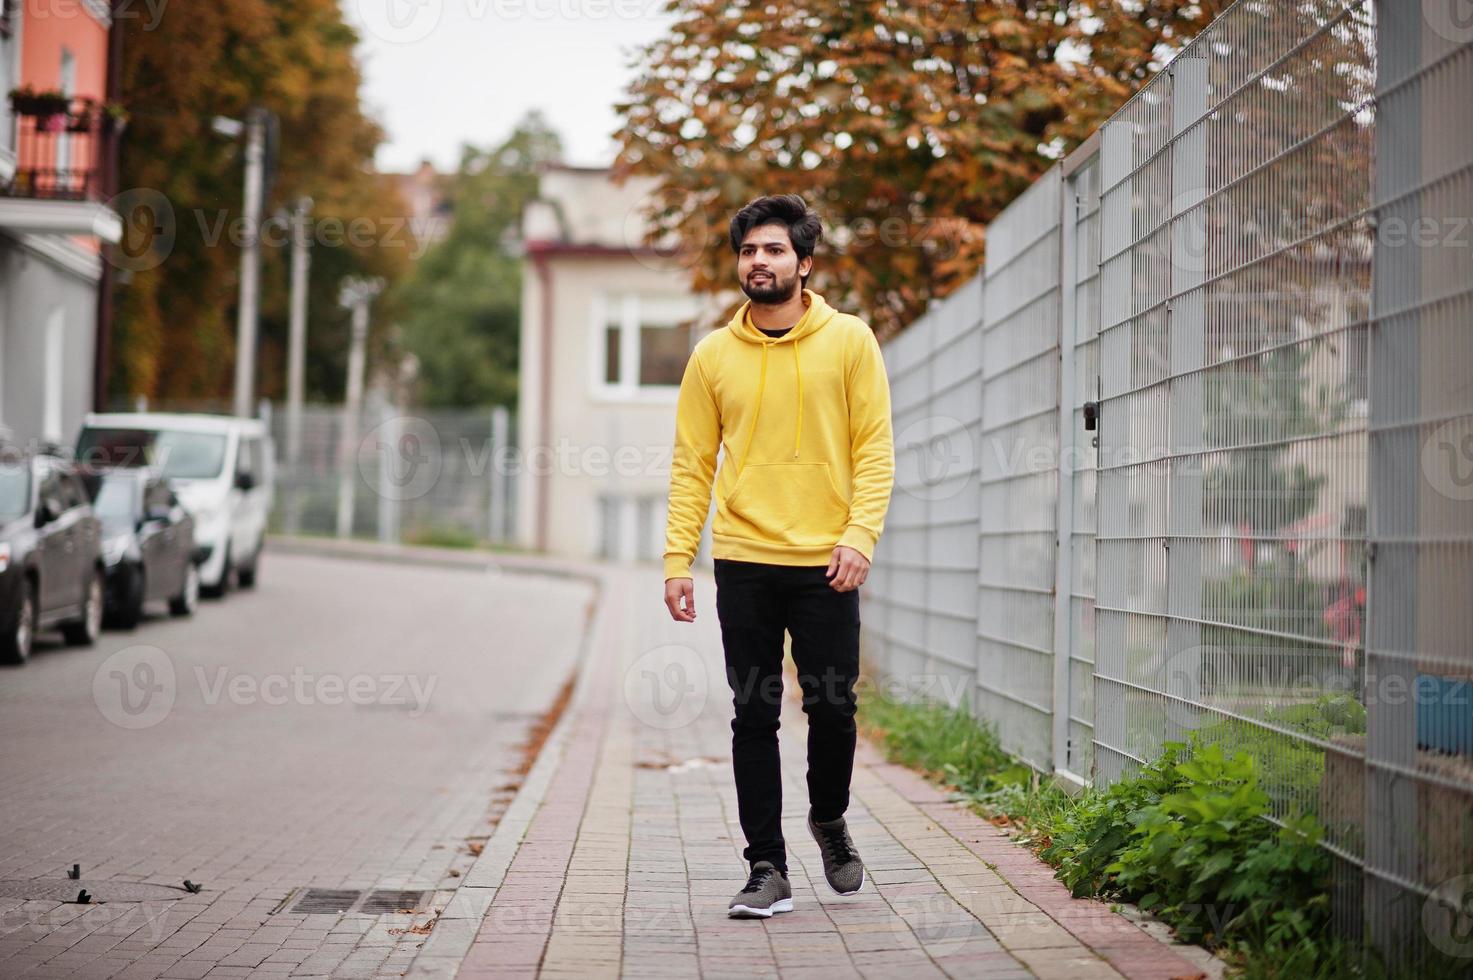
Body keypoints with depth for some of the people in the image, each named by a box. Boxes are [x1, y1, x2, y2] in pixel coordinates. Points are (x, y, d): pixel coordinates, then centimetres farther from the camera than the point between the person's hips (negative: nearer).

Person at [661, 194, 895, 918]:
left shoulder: (850, 341, 2)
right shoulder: (713, 356, 6)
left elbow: (875, 448, 0)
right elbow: (692, 464, 7)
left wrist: (860, 534, -13)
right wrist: (677, 559, -2)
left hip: (827, 565, -1)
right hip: (744, 565, 1)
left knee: (832, 707, 3)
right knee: (754, 717, 2)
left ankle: (829, 820, 31)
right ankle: (767, 868, 9)